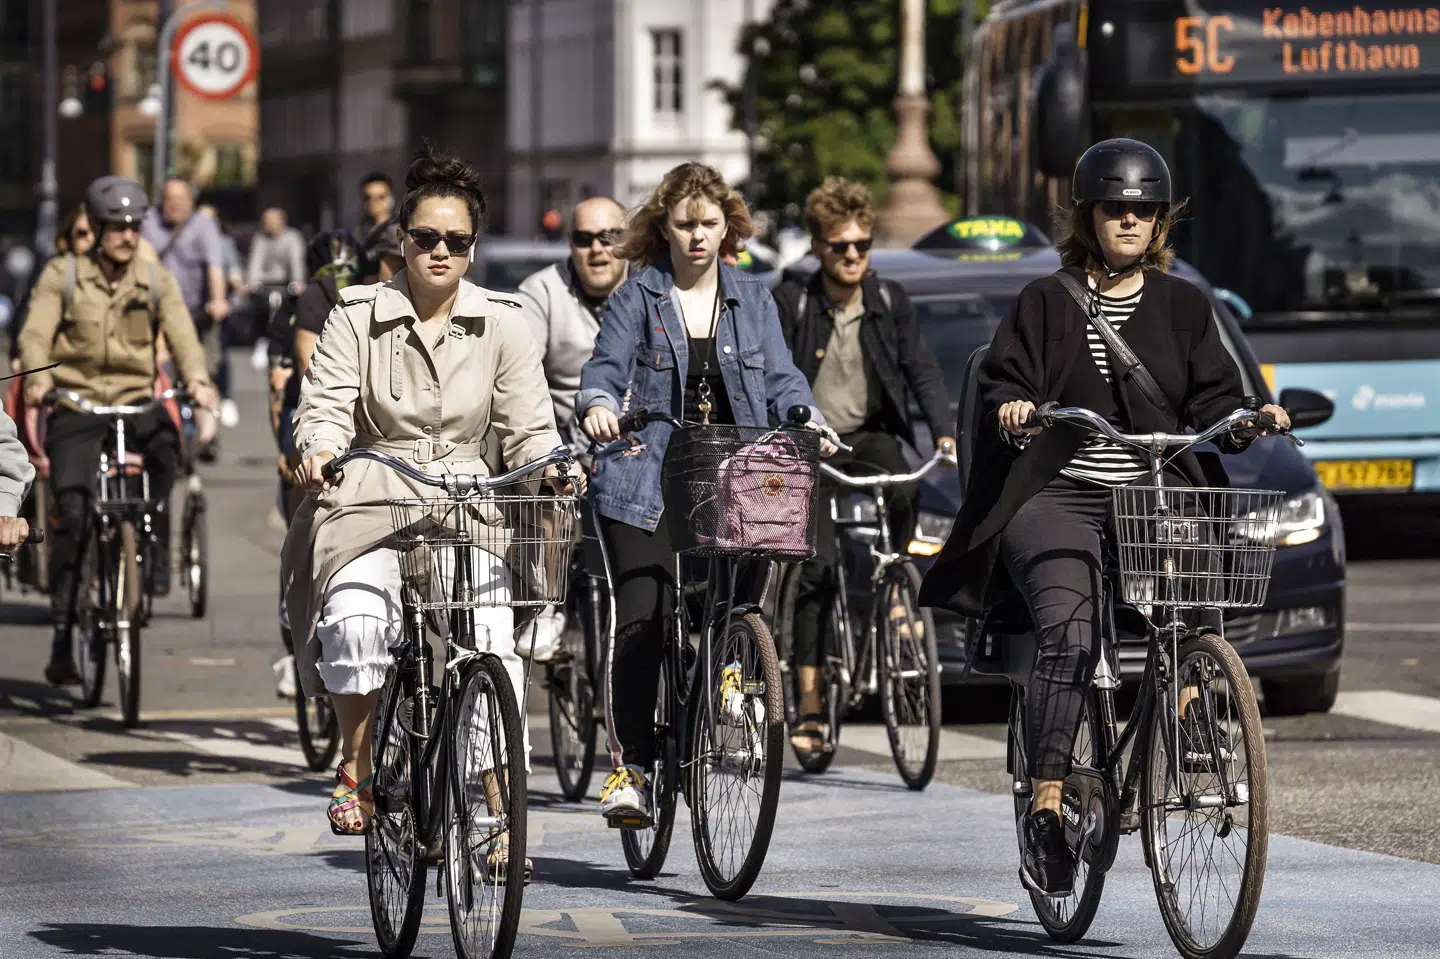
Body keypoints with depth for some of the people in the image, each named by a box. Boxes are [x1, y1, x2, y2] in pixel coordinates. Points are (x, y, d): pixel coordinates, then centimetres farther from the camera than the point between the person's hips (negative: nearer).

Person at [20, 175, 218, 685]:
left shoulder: (156, 282, 7)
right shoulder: (62, 276, 2)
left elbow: (181, 335, -6)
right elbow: (36, 333, -8)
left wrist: (197, 379, -26)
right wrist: (38, 375, -30)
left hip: (135, 400, 1)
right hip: (75, 403, -1)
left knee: (164, 438, -33)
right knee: (72, 514, -13)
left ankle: (155, 549, -15)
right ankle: (62, 635, -7)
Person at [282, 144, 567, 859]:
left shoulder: (501, 324, 6)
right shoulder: (357, 317, 3)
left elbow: (529, 430, 4)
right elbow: (326, 404, -6)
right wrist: (319, 448, -29)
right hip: (372, 503, -1)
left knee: (491, 634, -22)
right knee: (356, 613, -30)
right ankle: (355, 769, -11)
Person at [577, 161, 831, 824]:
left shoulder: (753, 301, 15)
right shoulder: (637, 298, 7)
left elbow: (780, 380, 9)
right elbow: (606, 367, -3)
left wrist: (805, 418, -12)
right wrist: (598, 405, -26)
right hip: (646, 484, -2)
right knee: (641, 620, -13)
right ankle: (630, 768, -12)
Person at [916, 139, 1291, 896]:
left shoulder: (1183, 307, 16)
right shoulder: (1045, 303, 10)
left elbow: (1212, 403, 11)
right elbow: (1002, 382, 3)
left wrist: (1248, 421, -10)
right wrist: (1012, 409, -20)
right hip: (1057, 498, -3)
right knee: (1068, 630, -26)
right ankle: (1045, 805, -29)